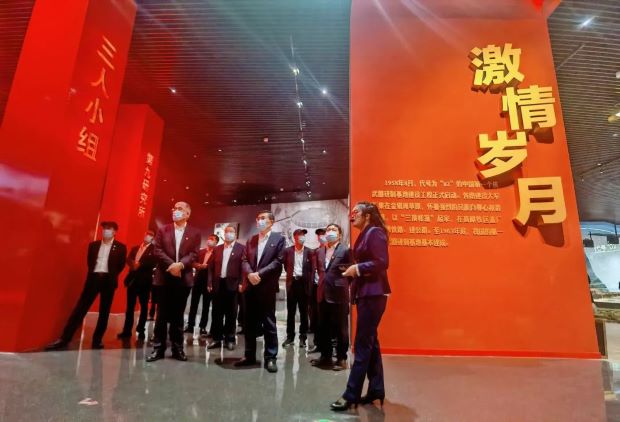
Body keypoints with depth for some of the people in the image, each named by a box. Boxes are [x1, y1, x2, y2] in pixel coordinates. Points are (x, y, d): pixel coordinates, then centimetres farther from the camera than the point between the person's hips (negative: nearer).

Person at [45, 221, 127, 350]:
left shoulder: (120, 247, 2)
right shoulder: (93, 245, 12)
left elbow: (121, 265, 2)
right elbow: (89, 261, 15)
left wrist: (112, 275, 1)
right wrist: (93, 272, 6)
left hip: (108, 280, -2)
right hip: (93, 278, 2)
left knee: (104, 312, 4)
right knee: (80, 308, -1)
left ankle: (97, 339, 14)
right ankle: (64, 338, 3)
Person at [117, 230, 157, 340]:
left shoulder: (154, 249, -1)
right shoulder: (135, 248, 16)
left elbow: (152, 263, -13)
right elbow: (128, 259, 4)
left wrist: (140, 265, -19)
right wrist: (133, 264, -16)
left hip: (144, 280, -4)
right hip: (132, 279, 4)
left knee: (144, 306, 5)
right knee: (130, 306, 7)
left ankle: (141, 330, 14)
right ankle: (127, 330, 14)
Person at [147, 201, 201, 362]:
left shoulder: (195, 233, 5)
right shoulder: (163, 230, 8)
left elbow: (194, 254, -3)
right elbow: (158, 251, -2)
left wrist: (180, 265, -20)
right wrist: (171, 265, -15)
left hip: (183, 278, 0)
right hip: (164, 277, 0)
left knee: (178, 315, 8)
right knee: (162, 315, 5)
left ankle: (177, 348, 16)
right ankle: (158, 348, 13)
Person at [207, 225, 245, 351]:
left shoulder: (241, 248, 1)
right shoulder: (217, 249, 14)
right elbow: (211, 267, 11)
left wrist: (241, 283, -13)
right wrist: (210, 283, 2)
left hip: (232, 284, -3)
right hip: (218, 284, 4)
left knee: (231, 313, 4)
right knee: (217, 313, 8)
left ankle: (230, 339, 14)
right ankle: (216, 339, 17)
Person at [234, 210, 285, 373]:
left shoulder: (278, 238, 0)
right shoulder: (251, 240, 16)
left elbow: (278, 261, -9)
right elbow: (244, 260, 8)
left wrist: (259, 274, -16)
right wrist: (250, 273, -12)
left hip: (267, 287, -5)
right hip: (250, 286, 5)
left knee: (269, 323, 1)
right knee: (250, 323, 11)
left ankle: (270, 358, 11)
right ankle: (249, 355, 23)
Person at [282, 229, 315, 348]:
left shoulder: (309, 252, 1)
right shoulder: (287, 251, 2)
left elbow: (312, 269, 0)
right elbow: (285, 266, 12)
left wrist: (310, 285, -6)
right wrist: (291, 274, 7)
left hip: (304, 283, 0)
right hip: (292, 283, 1)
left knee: (304, 312, 6)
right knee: (290, 312, 6)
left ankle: (303, 337, 15)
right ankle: (290, 337, 15)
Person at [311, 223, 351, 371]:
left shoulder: (345, 250, -5)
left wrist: (341, 286, -7)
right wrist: (321, 285, 7)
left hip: (338, 295, -6)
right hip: (323, 294, 6)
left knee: (340, 328, 4)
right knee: (323, 328, 14)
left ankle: (341, 359, 16)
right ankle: (325, 356, 28)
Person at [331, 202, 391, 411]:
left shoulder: (375, 232, -11)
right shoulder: (364, 235, 17)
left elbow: (381, 263, -20)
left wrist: (357, 268, -15)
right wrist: (354, 271, 2)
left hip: (374, 294, -10)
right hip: (365, 293, 10)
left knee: (362, 344, -5)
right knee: (370, 342, 13)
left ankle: (352, 394, 2)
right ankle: (376, 389, 23)